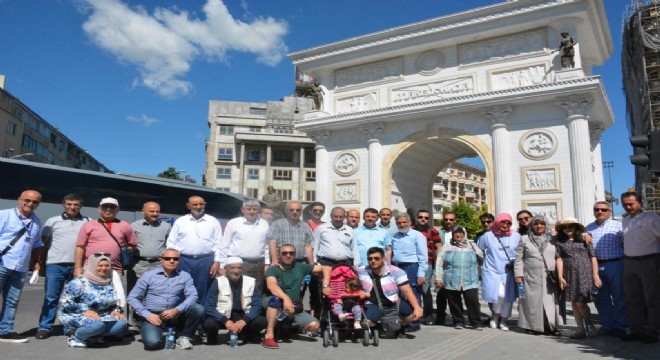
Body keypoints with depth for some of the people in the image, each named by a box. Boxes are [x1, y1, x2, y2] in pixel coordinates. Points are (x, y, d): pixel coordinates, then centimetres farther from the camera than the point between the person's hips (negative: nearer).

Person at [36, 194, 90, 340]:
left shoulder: (88, 222, 7)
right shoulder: (53, 221, 6)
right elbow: (43, 242, 12)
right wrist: (40, 262, 9)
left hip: (78, 266, 1)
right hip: (55, 265, -1)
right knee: (51, 298, 1)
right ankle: (45, 328, 9)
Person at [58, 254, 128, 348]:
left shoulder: (110, 282, 7)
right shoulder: (80, 282, -11)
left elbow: (114, 302, 18)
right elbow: (65, 301, -17)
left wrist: (116, 310, -4)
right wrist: (85, 310, -26)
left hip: (100, 316, 6)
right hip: (77, 316, -6)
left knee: (122, 324, -17)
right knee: (98, 324, -36)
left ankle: (90, 335, -2)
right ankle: (74, 338, -8)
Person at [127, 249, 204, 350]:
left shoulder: (185, 276, 2)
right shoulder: (148, 275, 0)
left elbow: (192, 296, -8)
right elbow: (132, 298, 0)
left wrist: (177, 310, -24)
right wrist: (147, 315, -12)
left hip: (175, 315, 2)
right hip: (153, 316, -1)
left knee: (199, 309, -23)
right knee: (152, 342, -29)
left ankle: (183, 336, 1)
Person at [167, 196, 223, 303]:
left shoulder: (213, 221, 6)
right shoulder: (180, 221, 9)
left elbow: (218, 244, 4)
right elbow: (171, 243, 9)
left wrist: (217, 262, -4)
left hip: (206, 261, -1)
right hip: (184, 261, 1)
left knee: (203, 291, 3)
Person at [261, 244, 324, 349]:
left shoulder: (300, 267, 1)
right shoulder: (273, 269, -11)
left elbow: (324, 268, 6)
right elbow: (271, 285, -33)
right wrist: (286, 298, -48)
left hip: (294, 308, 4)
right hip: (275, 305, -4)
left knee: (314, 325, -15)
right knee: (276, 298, -38)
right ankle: (269, 336, -29)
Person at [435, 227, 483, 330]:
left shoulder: (472, 246, 10)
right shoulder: (447, 247, 6)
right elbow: (439, 263, 6)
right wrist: (438, 278, 2)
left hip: (470, 281, 0)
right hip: (452, 282, 0)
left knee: (473, 301, -8)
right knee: (455, 303, 6)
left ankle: (476, 323, 3)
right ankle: (458, 322, 20)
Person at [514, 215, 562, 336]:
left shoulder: (552, 239, 10)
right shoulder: (524, 239, 7)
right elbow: (519, 258, 4)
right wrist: (518, 274, -3)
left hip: (549, 277, 1)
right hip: (531, 277, -1)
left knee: (550, 301, 0)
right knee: (533, 301, 1)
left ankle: (551, 326, 8)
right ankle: (533, 326, 10)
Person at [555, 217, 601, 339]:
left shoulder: (584, 240, 6)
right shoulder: (560, 242, 10)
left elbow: (593, 258, 5)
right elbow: (559, 259, 4)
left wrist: (596, 275, -2)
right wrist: (560, 276, -3)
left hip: (584, 274, -2)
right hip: (569, 275, 2)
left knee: (581, 302, -8)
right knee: (574, 303, 4)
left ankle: (589, 325, 15)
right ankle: (581, 329, 12)